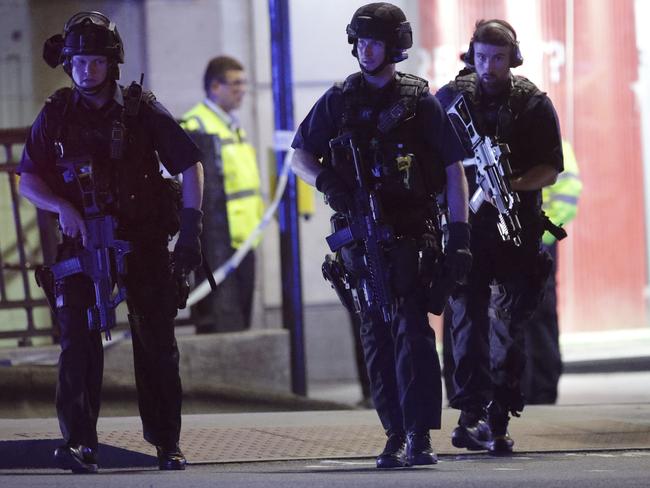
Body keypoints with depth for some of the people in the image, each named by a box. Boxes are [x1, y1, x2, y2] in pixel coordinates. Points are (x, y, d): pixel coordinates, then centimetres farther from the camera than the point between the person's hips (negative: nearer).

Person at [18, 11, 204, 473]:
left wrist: (191, 228, -8)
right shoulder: (56, 115, 3)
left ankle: (168, 443, 13)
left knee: (157, 343, 3)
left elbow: (191, 165, 1)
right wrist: (63, 207, -14)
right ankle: (80, 443, -15)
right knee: (78, 339, -12)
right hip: (83, 240, 1)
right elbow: (28, 179, 5)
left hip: (144, 241, -1)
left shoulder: (142, 110, -2)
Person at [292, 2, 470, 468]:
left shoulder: (419, 101, 2)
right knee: (377, 335, 4)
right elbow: (301, 156, 15)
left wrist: (460, 234, -6)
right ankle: (395, 435, 10)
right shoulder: (339, 100, 9)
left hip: (411, 231, -3)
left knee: (412, 329, -13)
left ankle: (420, 435, -15)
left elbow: (454, 169, 2)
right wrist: (326, 181, -8)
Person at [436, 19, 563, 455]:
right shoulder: (449, 99, 7)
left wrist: (516, 185, -17)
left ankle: (498, 422, 2)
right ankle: (471, 413, -5)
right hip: (465, 226, 0)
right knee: (468, 320, -6)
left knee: (509, 327, -1)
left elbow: (551, 169, 2)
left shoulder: (534, 104, 5)